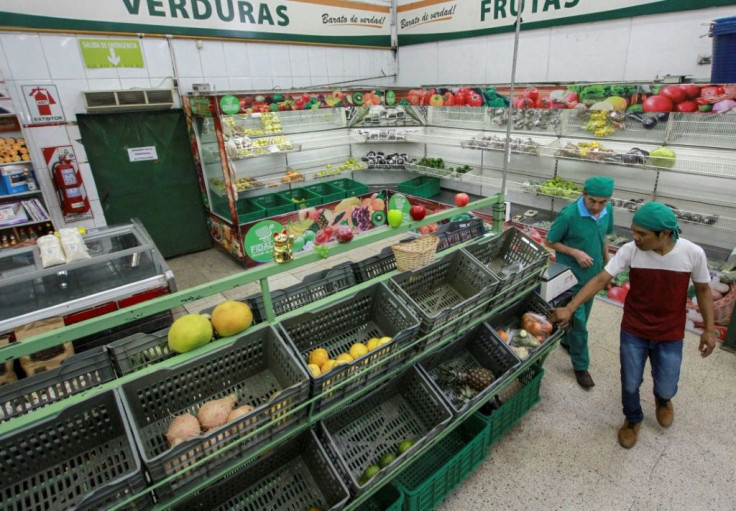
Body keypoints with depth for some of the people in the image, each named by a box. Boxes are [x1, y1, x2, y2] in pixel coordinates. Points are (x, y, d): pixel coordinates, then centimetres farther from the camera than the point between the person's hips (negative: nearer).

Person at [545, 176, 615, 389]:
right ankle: (580, 366, 21)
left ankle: (568, 341, 49)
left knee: (582, 317, 23)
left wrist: (607, 266, 12)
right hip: (571, 276, -6)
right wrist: (575, 253, -25)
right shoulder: (568, 215, -26)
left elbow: (604, 237, 9)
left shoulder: (607, 211, -7)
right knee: (578, 322, 2)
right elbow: (550, 242, -14)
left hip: (593, 274, 6)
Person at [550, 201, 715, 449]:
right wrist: (569, 308, -26)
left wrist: (708, 330, 1)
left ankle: (662, 399, 52)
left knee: (666, 388, 13)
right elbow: (600, 280, -19)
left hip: (670, 334, 0)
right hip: (633, 330, 0)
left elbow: (703, 290, -1)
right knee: (630, 384, 10)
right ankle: (633, 420, 41)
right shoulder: (630, 250, -19)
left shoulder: (693, 253, -17)